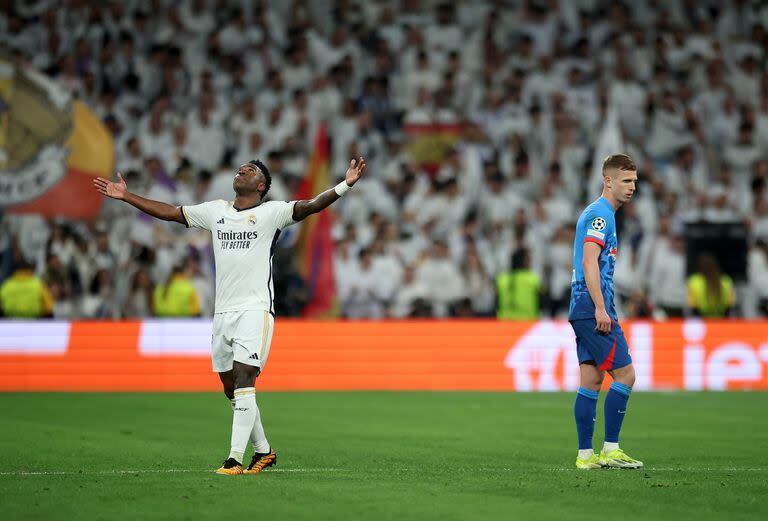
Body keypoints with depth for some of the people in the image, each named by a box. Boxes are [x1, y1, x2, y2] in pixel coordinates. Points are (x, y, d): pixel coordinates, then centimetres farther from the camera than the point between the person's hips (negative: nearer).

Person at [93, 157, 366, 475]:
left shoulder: (272, 212, -1)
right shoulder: (215, 211, 15)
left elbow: (310, 207, -13)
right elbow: (170, 212, 21)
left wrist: (344, 186, -29)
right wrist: (126, 197, 22)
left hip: (255, 309, -6)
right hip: (223, 312, 6)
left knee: (243, 380, -15)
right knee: (230, 388, 9)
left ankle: (235, 459, -18)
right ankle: (264, 451, 23)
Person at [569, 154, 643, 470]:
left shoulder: (598, 213, 21)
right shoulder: (600, 214, -11)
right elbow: (589, 262, -20)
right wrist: (600, 309, -24)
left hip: (584, 310, 10)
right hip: (593, 306, -10)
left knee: (591, 380, 7)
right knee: (625, 374, -9)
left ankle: (585, 454, 7)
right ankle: (610, 450, -8)